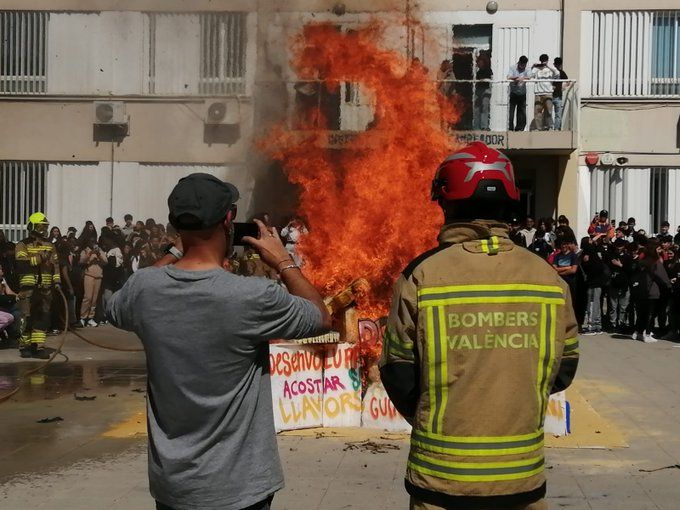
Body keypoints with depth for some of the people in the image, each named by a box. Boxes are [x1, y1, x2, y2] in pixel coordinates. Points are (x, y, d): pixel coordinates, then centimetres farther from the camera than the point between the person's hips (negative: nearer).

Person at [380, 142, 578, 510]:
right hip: (524, 476, 2)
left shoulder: (421, 276, -12)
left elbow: (399, 378, -6)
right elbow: (563, 371, 4)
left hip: (442, 478, -2)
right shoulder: (548, 278, -6)